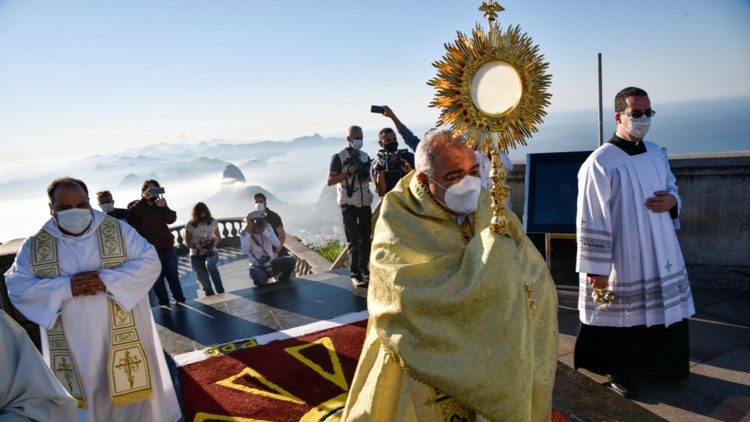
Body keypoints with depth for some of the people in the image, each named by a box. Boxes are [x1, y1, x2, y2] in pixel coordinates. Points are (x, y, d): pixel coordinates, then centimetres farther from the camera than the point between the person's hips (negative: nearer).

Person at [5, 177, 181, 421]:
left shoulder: (118, 230, -3)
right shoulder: (35, 245, 1)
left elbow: (150, 262, -8)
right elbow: (16, 285, -5)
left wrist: (107, 280, -21)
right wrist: (66, 286, -20)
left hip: (122, 339, -1)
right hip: (73, 346, 1)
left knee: (130, 392, 12)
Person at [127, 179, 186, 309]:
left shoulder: (160, 205, 11)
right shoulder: (137, 206, -1)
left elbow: (172, 219, -5)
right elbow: (130, 216, -26)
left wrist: (163, 207, -23)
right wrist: (145, 199, -30)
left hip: (168, 248, 4)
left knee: (173, 275, 13)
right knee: (158, 279, 2)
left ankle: (180, 300, 22)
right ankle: (164, 303, 12)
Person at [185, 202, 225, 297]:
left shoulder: (213, 222, -4)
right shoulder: (190, 225, -9)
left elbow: (218, 237, 10)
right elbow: (187, 242, -1)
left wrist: (215, 241, -15)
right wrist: (196, 246, -22)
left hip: (211, 252, -1)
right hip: (196, 255, 1)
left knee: (209, 263, -35)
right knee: (204, 279, -5)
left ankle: (220, 292, -28)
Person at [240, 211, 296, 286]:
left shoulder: (267, 227, -3)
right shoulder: (244, 233, -9)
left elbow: (277, 244, -16)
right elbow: (245, 250, -25)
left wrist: (264, 231, -22)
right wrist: (248, 233, -28)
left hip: (271, 262, 3)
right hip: (258, 266, -3)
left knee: (290, 261, -25)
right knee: (260, 279, -37)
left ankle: (283, 282, 5)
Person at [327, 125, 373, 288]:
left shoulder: (365, 156, 11)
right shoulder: (339, 157, -5)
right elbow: (330, 181, -7)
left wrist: (368, 174, -4)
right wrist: (346, 173, -20)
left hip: (365, 202, 5)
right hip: (349, 204, -5)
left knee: (365, 238, 10)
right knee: (353, 240, -5)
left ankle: (364, 269, 21)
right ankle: (355, 274, -1)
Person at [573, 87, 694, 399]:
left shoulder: (657, 155, 6)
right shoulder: (599, 163, -16)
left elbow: (672, 188, 21)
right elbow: (592, 222, -17)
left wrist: (672, 201, -5)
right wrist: (597, 269, -17)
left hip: (661, 256, 7)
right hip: (621, 261, -7)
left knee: (664, 310, 16)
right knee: (620, 315, 6)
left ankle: (659, 364, 38)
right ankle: (616, 371, 27)